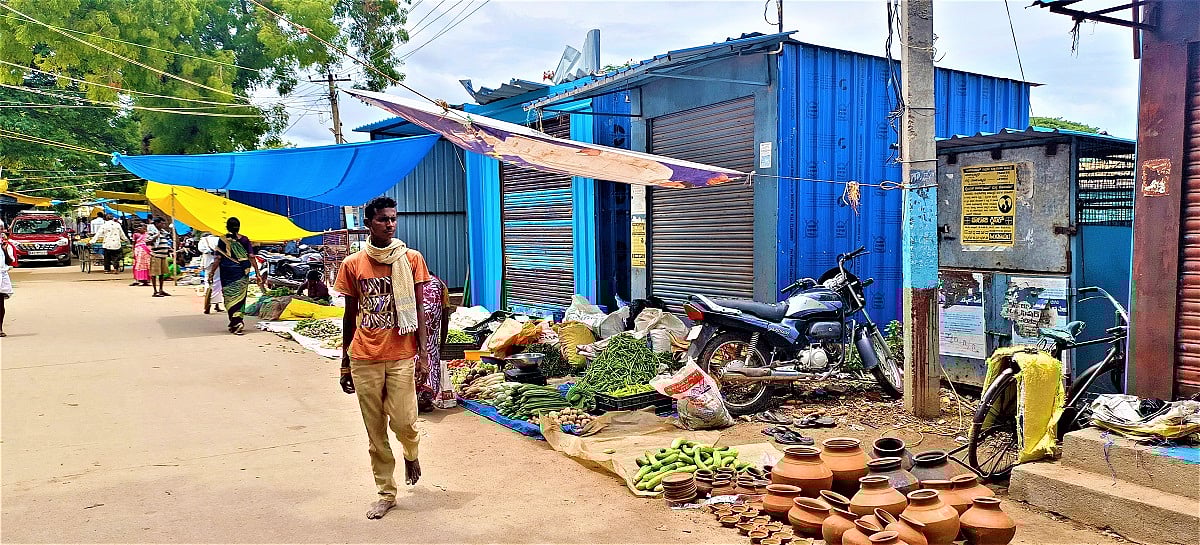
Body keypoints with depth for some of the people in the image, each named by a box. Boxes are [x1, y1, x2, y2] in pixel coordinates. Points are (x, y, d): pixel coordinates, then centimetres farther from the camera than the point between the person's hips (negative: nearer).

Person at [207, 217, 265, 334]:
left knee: (230, 298, 3)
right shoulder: (244, 240, 0)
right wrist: (257, 273, -1)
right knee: (240, 297, 13)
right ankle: (237, 322, 18)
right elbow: (251, 257, -4)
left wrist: (212, 272, 3)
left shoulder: (222, 241, -4)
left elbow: (218, 259, -6)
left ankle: (236, 322, -12)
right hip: (242, 273, 2)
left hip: (227, 274, -2)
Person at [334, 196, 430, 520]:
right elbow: (350, 315, 9)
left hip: (401, 357, -1)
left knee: (403, 422, -6)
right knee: (375, 430, 7)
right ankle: (386, 493, 21)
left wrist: (423, 353, -4)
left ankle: (411, 454, 29)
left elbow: (418, 310, 2)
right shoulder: (353, 264, 3)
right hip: (364, 359, 2)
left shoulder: (411, 259, 0)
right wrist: (345, 362, 10)